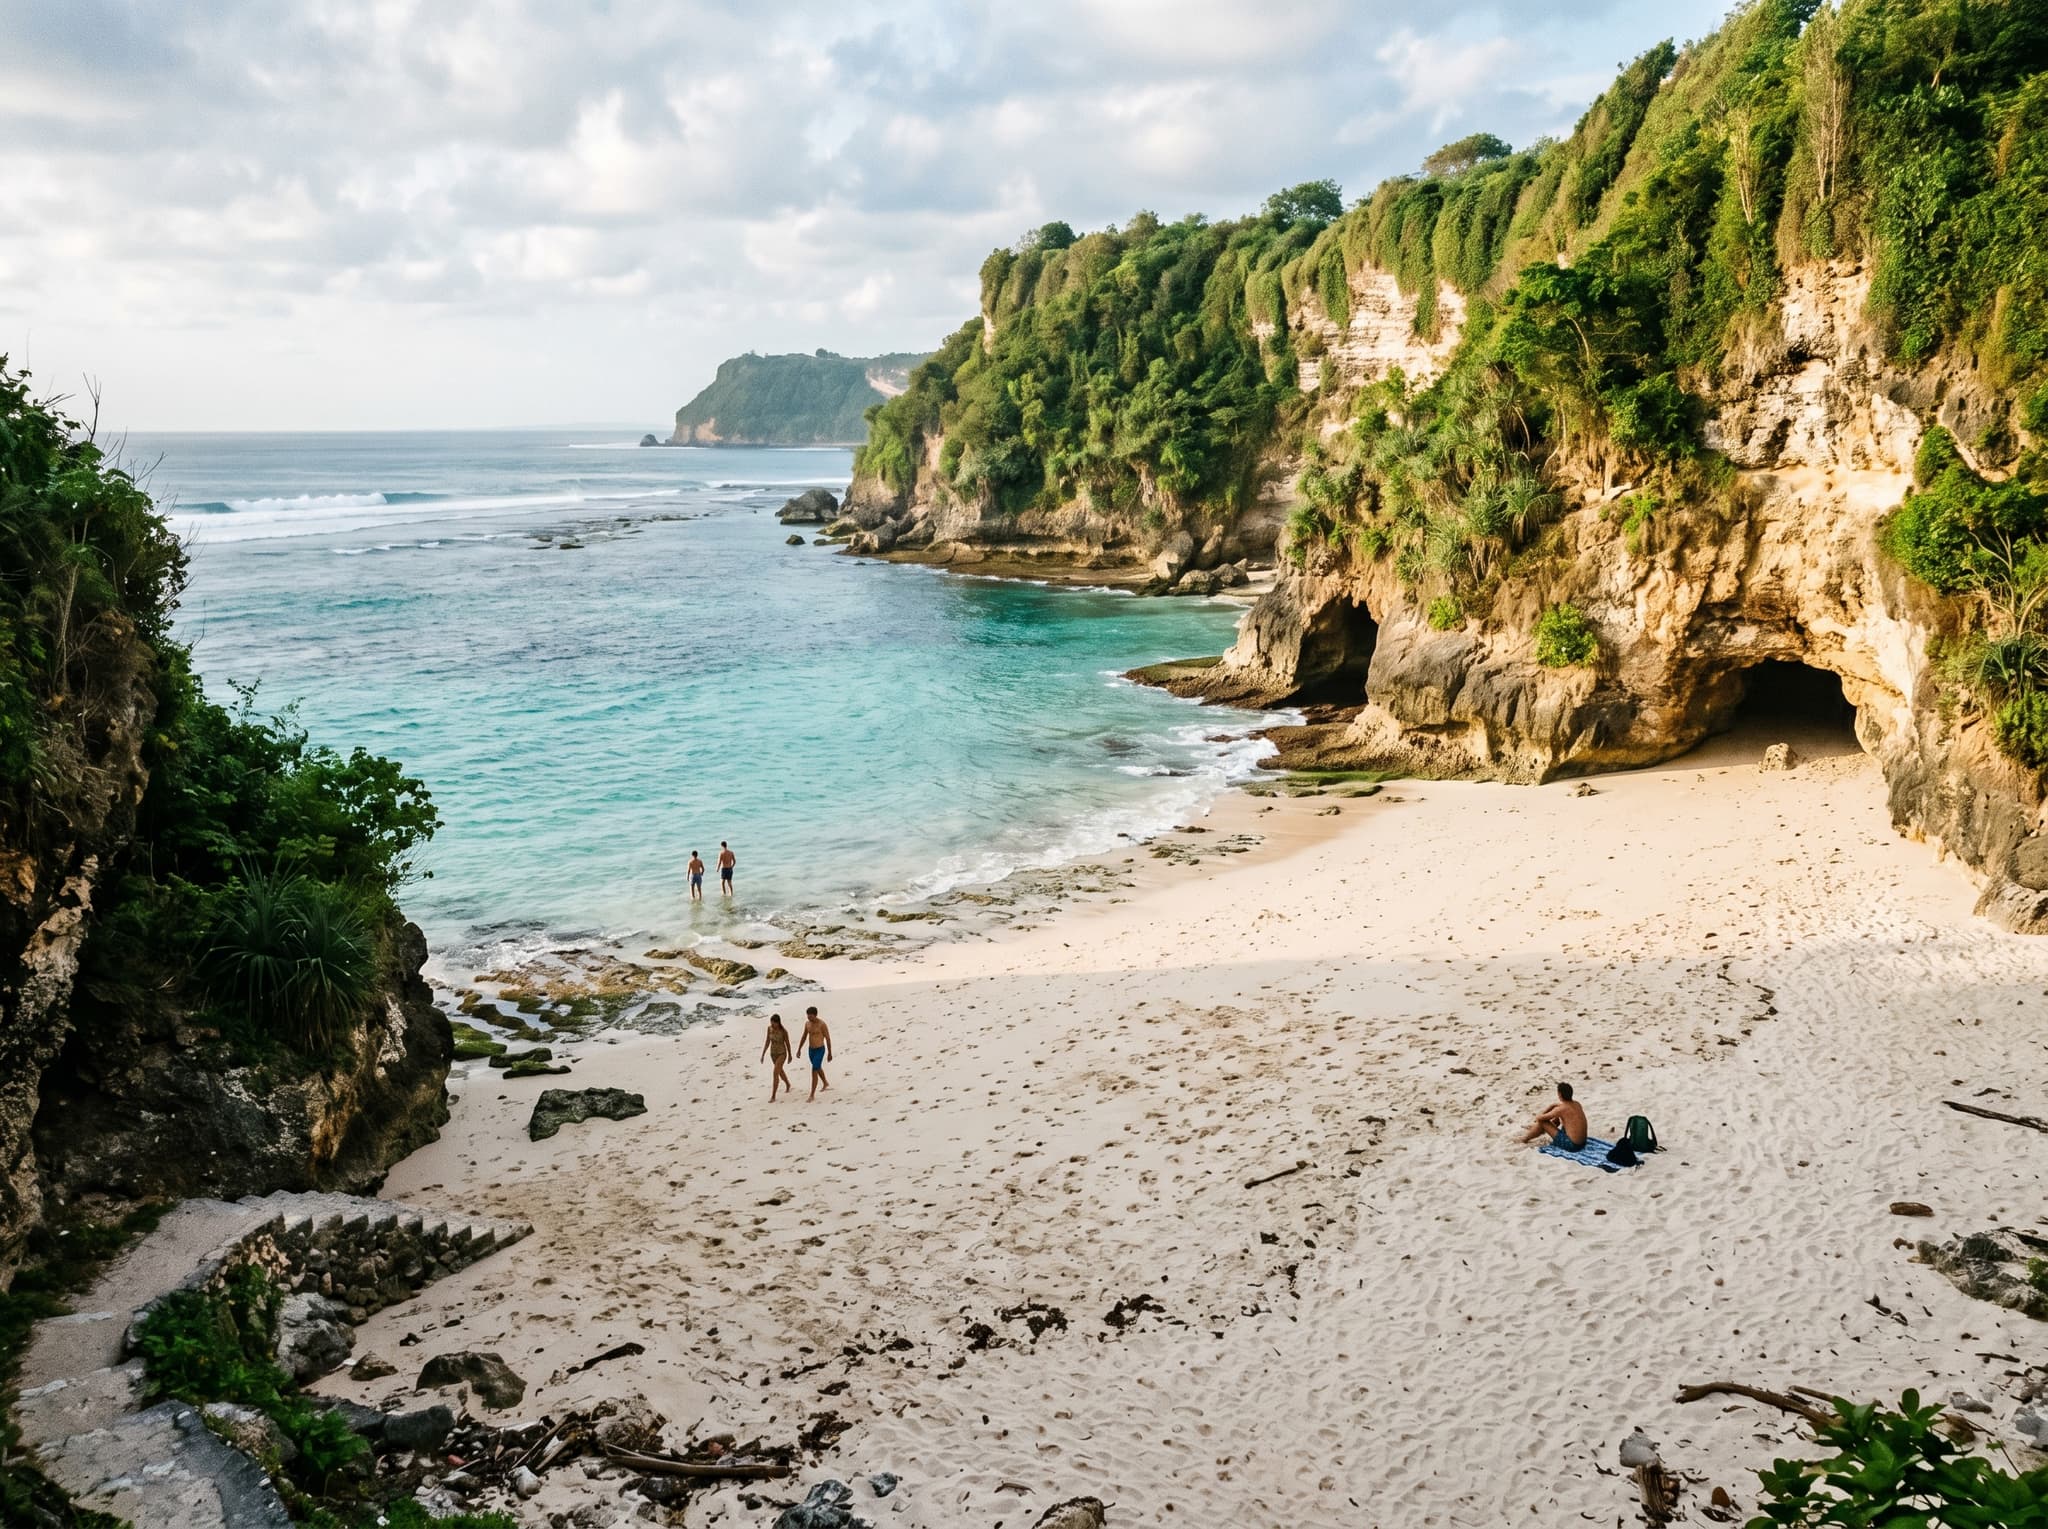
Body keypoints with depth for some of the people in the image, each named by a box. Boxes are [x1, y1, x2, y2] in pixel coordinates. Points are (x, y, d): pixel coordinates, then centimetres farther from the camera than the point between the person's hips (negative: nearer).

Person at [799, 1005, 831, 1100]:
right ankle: (825, 1084, 52)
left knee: (814, 1072, -12)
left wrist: (829, 1053, -10)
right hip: (811, 1050, 7)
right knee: (818, 1068, 26)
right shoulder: (807, 1023, 1)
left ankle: (812, 1095, -7)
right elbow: (804, 1037, 14)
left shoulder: (822, 1024, -18)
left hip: (820, 1050, -7)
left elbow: (828, 1038, -13)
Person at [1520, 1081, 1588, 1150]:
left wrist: (1538, 1117, 16)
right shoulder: (1576, 1104, 5)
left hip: (1572, 1145, -8)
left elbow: (1539, 1118, -7)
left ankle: (1525, 1139, 23)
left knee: (1542, 1122, 0)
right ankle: (1534, 1128, 43)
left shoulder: (1561, 1109, -19)